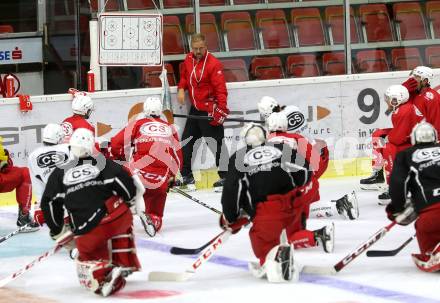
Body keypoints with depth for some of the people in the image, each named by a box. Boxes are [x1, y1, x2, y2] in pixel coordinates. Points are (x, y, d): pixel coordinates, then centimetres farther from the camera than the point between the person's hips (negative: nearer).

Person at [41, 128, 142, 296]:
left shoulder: (59, 174, 13)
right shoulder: (102, 163, 9)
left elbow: (49, 204, 12)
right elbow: (123, 180, -2)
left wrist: (60, 232, 22)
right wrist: (132, 200, 16)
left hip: (86, 232, -1)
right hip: (116, 217, 1)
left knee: (89, 258, 18)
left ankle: (103, 275, -16)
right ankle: (125, 264, 28)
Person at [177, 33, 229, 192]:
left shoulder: (213, 64, -18)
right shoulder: (189, 59, 4)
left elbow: (220, 88, -22)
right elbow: (184, 75, 23)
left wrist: (221, 108, -30)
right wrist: (181, 88, 5)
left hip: (209, 110, -8)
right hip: (195, 109, 8)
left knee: (215, 143, -6)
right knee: (187, 141, 13)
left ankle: (225, 176, 3)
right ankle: (187, 176, 24)